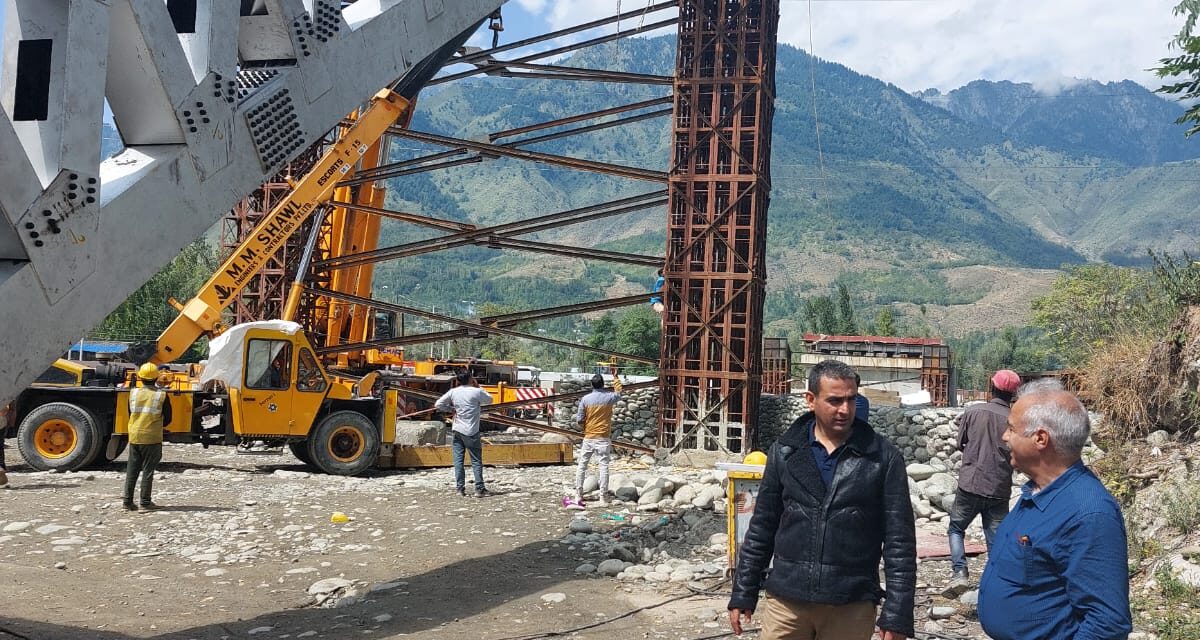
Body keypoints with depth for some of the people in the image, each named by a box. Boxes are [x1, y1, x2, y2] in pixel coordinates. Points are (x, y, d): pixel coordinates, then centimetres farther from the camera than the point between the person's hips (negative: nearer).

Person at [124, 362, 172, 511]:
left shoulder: (133, 393, -1)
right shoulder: (161, 395, -8)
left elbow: (130, 414, 10)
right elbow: (167, 419, -1)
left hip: (134, 437, 3)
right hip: (152, 438, -3)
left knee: (132, 470, 10)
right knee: (148, 471, 3)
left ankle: (128, 502, 12)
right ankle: (145, 503, 5)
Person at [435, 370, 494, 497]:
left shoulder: (453, 392, 2)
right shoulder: (477, 392, -6)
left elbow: (438, 404, 3)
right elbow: (489, 400, 11)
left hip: (457, 430, 3)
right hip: (471, 432, -3)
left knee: (458, 460, 5)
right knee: (476, 460, 2)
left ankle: (460, 488, 3)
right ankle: (479, 488, -1)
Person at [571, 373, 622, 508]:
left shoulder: (585, 399, -6)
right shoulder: (609, 397, -6)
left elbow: (579, 419, -3)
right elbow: (619, 393, 19)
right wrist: (615, 379, 32)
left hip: (588, 438, 1)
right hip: (603, 438, -1)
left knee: (582, 466, 11)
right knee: (604, 467, 0)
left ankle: (578, 495, 14)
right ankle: (603, 498, -2)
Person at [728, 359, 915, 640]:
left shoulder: (883, 457, -2)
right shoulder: (784, 451, 4)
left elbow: (899, 541, -3)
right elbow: (762, 527, 9)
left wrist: (897, 615, -7)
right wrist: (743, 595, 8)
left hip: (852, 607, -1)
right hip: (787, 601, 2)